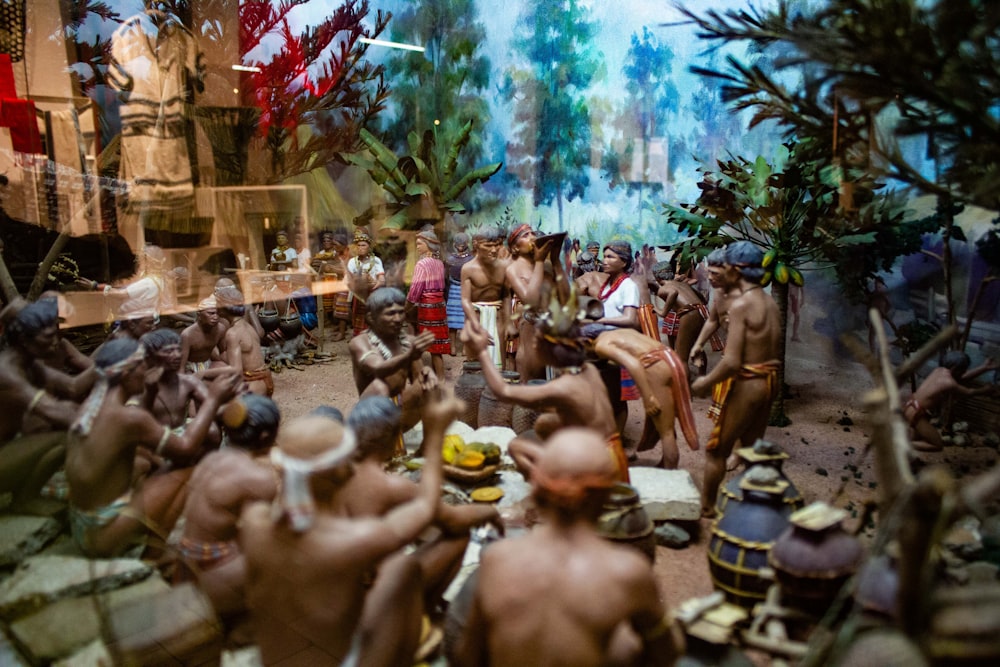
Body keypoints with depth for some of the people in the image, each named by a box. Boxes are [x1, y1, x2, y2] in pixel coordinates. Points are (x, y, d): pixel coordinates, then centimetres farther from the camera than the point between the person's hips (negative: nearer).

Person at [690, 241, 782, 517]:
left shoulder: (741, 304, -19)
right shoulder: (770, 303, 6)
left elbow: (732, 362, -25)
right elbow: (774, 350, 12)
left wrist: (705, 383, -9)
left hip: (746, 384, -8)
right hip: (770, 381, 8)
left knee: (716, 449, 8)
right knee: (752, 446, 22)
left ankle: (705, 508, 20)